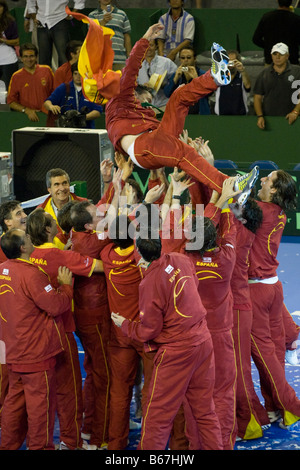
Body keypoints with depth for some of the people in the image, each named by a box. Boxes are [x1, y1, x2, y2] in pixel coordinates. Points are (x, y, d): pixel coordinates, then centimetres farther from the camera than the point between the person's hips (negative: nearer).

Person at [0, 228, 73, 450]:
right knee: (40, 400, 2)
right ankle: (40, 446, 9)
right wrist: (66, 285, -4)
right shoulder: (31, 275, -23)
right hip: (37, 352, -8)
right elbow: (57, 305, -20)